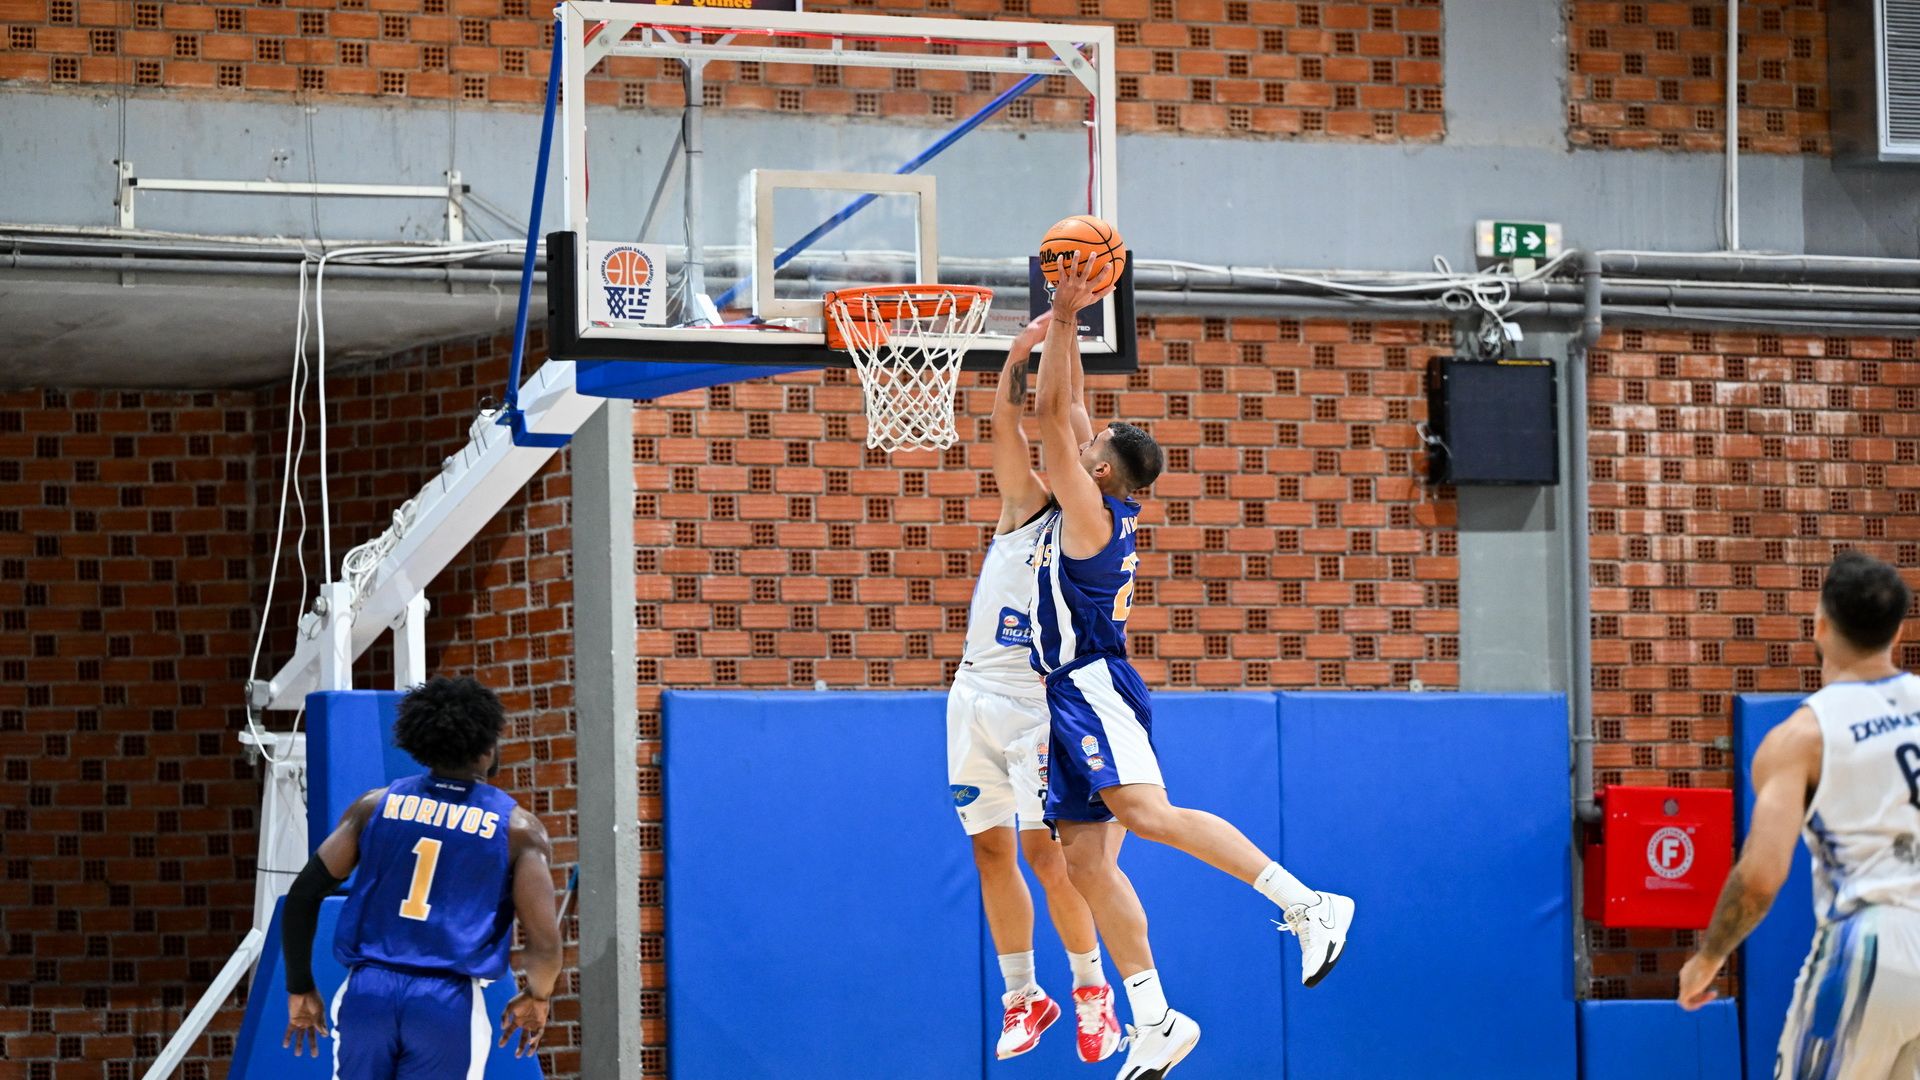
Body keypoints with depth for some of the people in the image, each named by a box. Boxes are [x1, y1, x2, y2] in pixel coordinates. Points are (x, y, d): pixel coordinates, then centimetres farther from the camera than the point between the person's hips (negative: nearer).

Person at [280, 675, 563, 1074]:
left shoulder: (377, 805, 9)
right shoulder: (517, 828, 2)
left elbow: (303, 895, 5)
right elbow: (544, 943, -5)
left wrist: (300, 989, 14)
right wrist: (536, 998, 16)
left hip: (367, 991, 3)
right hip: (448, 1002, -3)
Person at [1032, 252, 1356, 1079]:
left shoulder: (1091, 511, -7)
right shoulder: (1100, 515, 16)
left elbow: (1052, 416, -12)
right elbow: (1060, 419, 26)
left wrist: (1065, 318, -8)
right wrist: (1062, 331, 25)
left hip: (1096, 691, -10)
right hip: (1074, 701, 10)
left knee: (1145, 811, -27)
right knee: (1086, 860, 2)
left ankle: (1307, 905, -29)